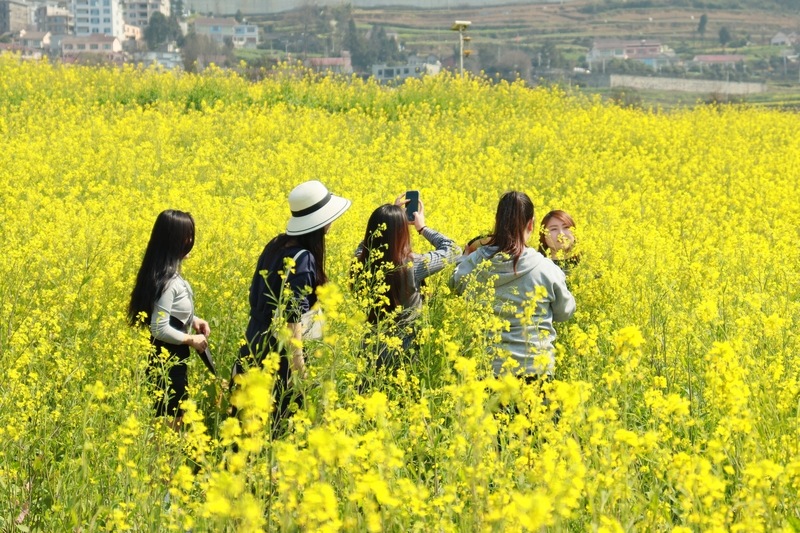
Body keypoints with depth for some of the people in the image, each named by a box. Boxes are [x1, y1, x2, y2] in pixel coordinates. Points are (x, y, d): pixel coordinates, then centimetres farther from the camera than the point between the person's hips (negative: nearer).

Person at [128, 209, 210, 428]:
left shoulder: (165, 272, 5)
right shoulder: (168, 281, -24)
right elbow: (160, 329, -26)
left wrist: (193, 320, 6)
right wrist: (191, 339, -15)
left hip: (167, 358, 10)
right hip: (169, 360, -10)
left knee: (173, 418, 17)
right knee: (170, 420, 0)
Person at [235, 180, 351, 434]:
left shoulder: (275, 246, 7)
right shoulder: (303, 259, -18)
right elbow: (292, 315, -22)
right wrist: (299, 369, -22)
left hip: (252, 347, 8)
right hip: (278, 353, -8)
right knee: (278, 422, 1)